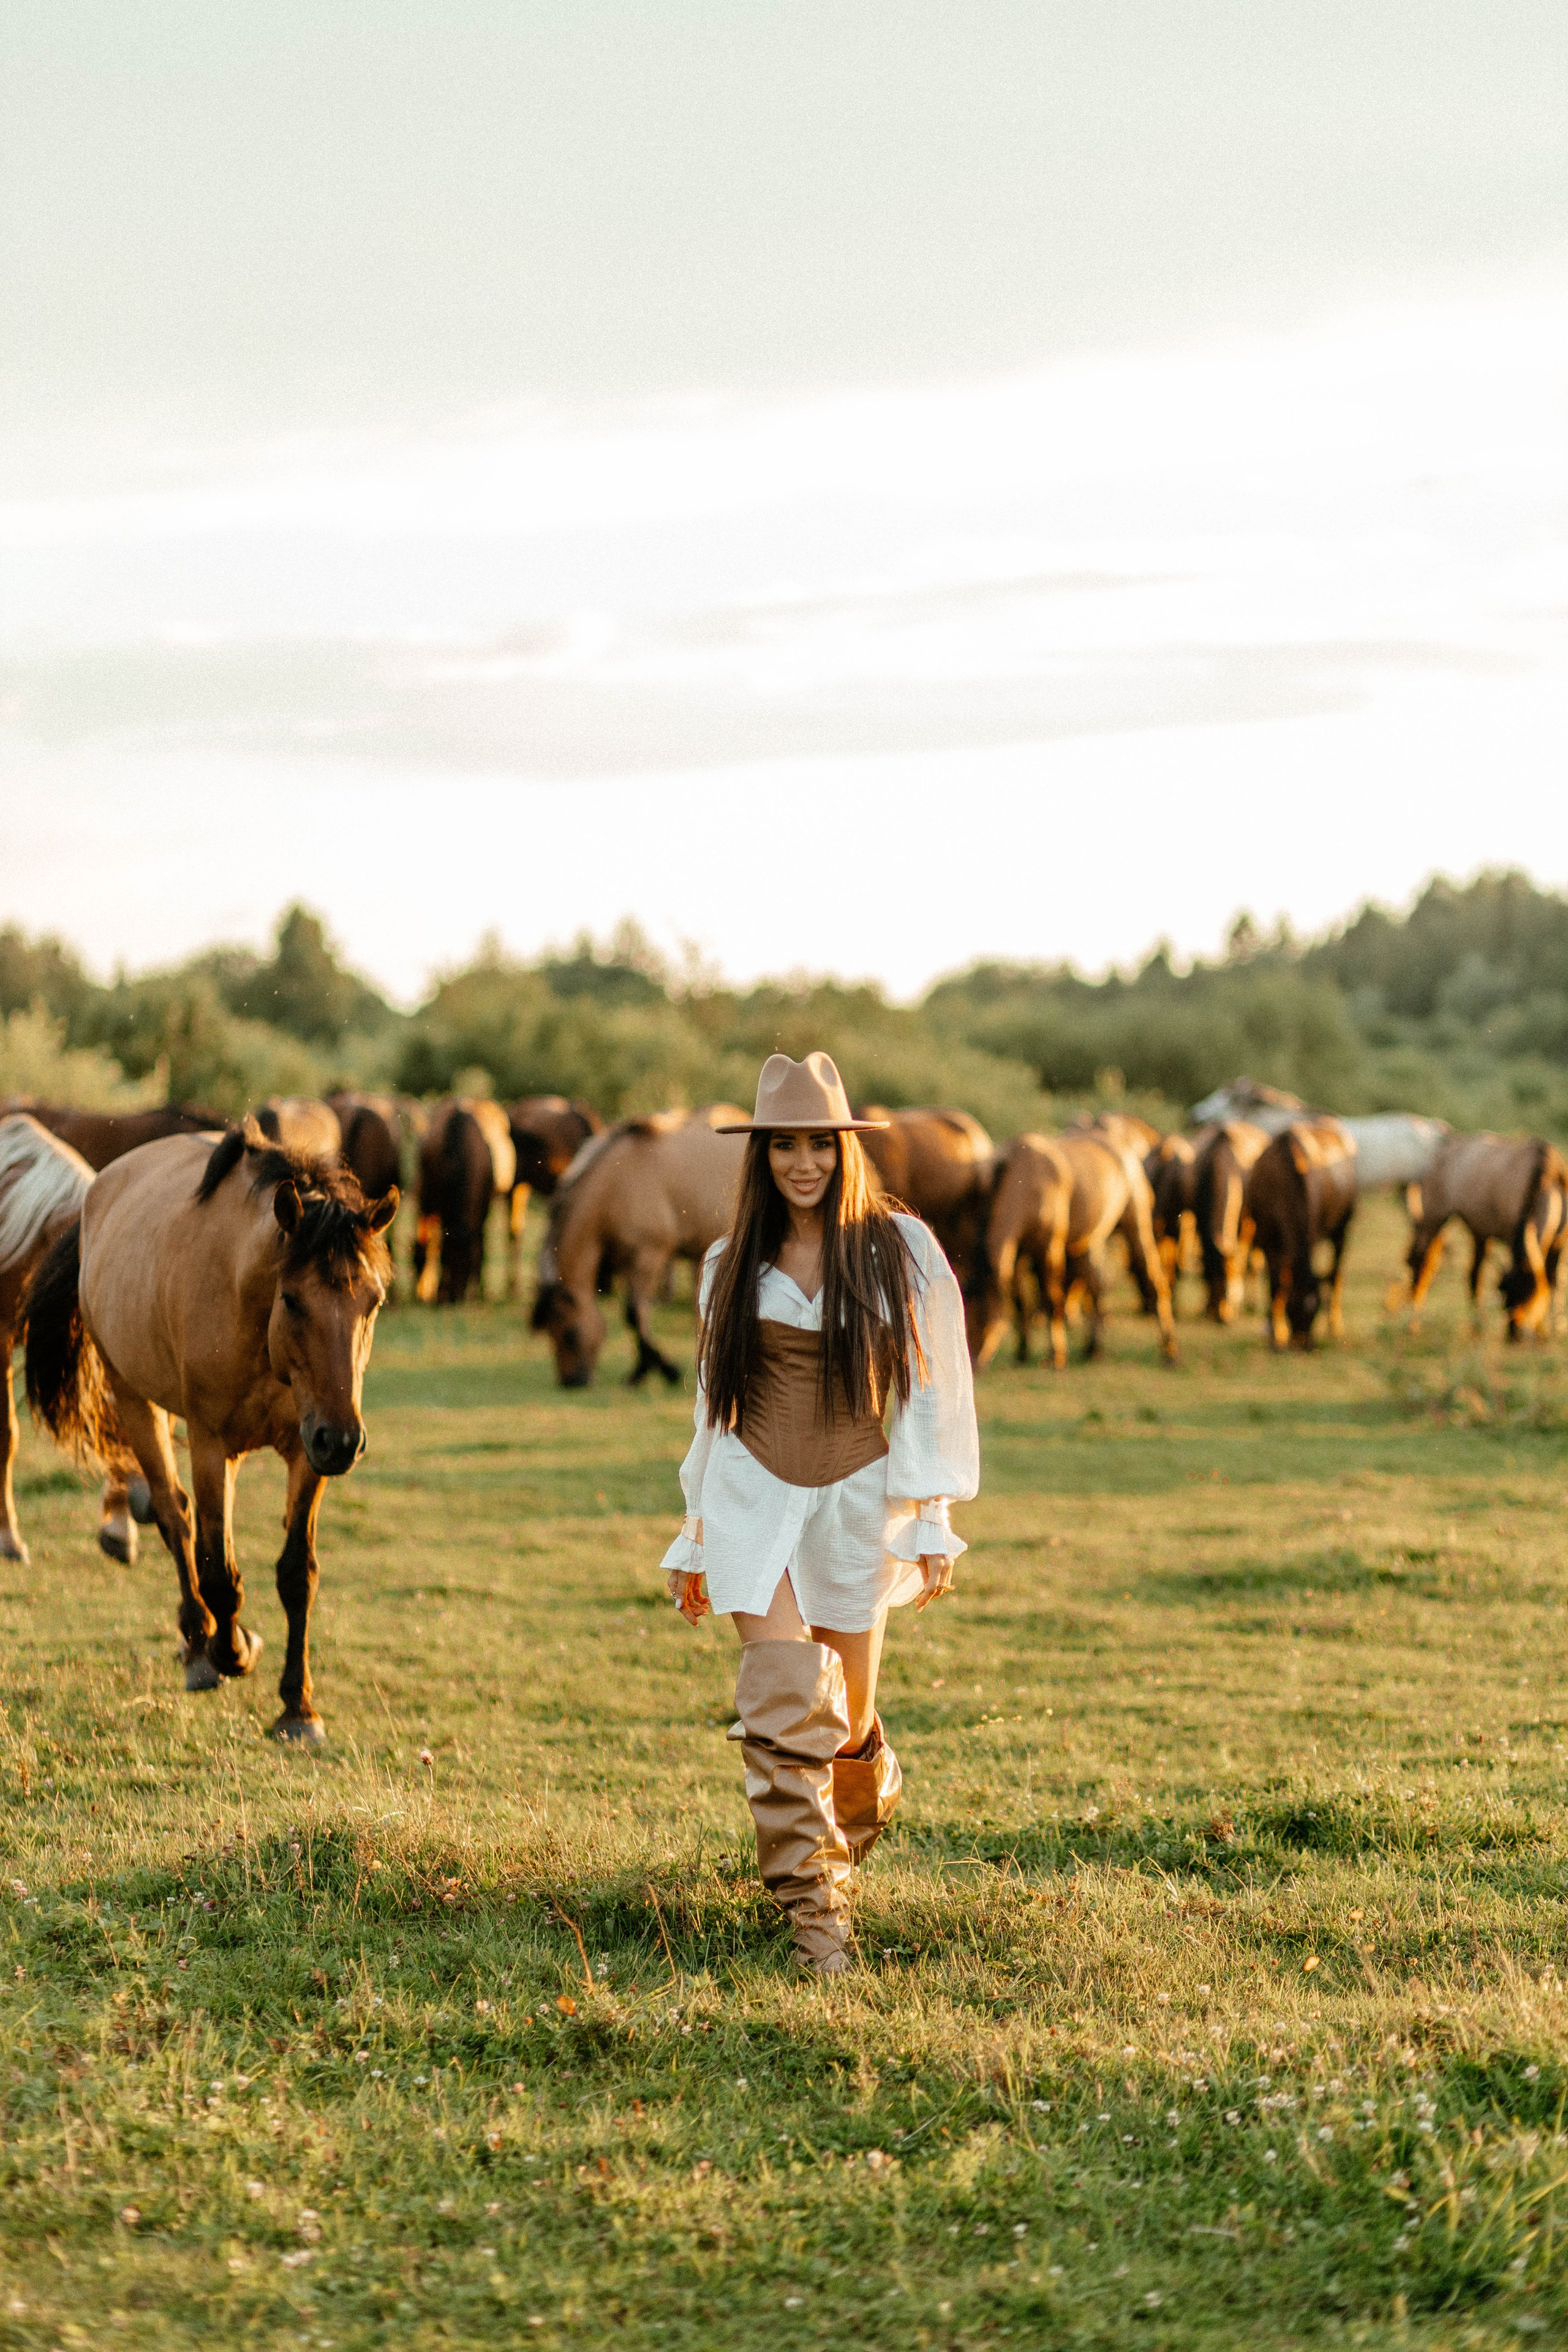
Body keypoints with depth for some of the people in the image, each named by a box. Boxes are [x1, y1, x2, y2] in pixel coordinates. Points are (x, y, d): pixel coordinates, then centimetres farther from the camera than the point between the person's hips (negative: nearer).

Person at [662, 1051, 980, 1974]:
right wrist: (697, 1539, 16)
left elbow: (934, 1391, -1)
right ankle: (817, 1910, -12)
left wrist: (931, 1521, -6)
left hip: (858, 1499, -1)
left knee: (845, 1716, 9)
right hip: (756, 1494, 1)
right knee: (781, 1701, -14)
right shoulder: (734, 1266, 7)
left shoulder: (900, 1251, -2)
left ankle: (873, 1794, 44)